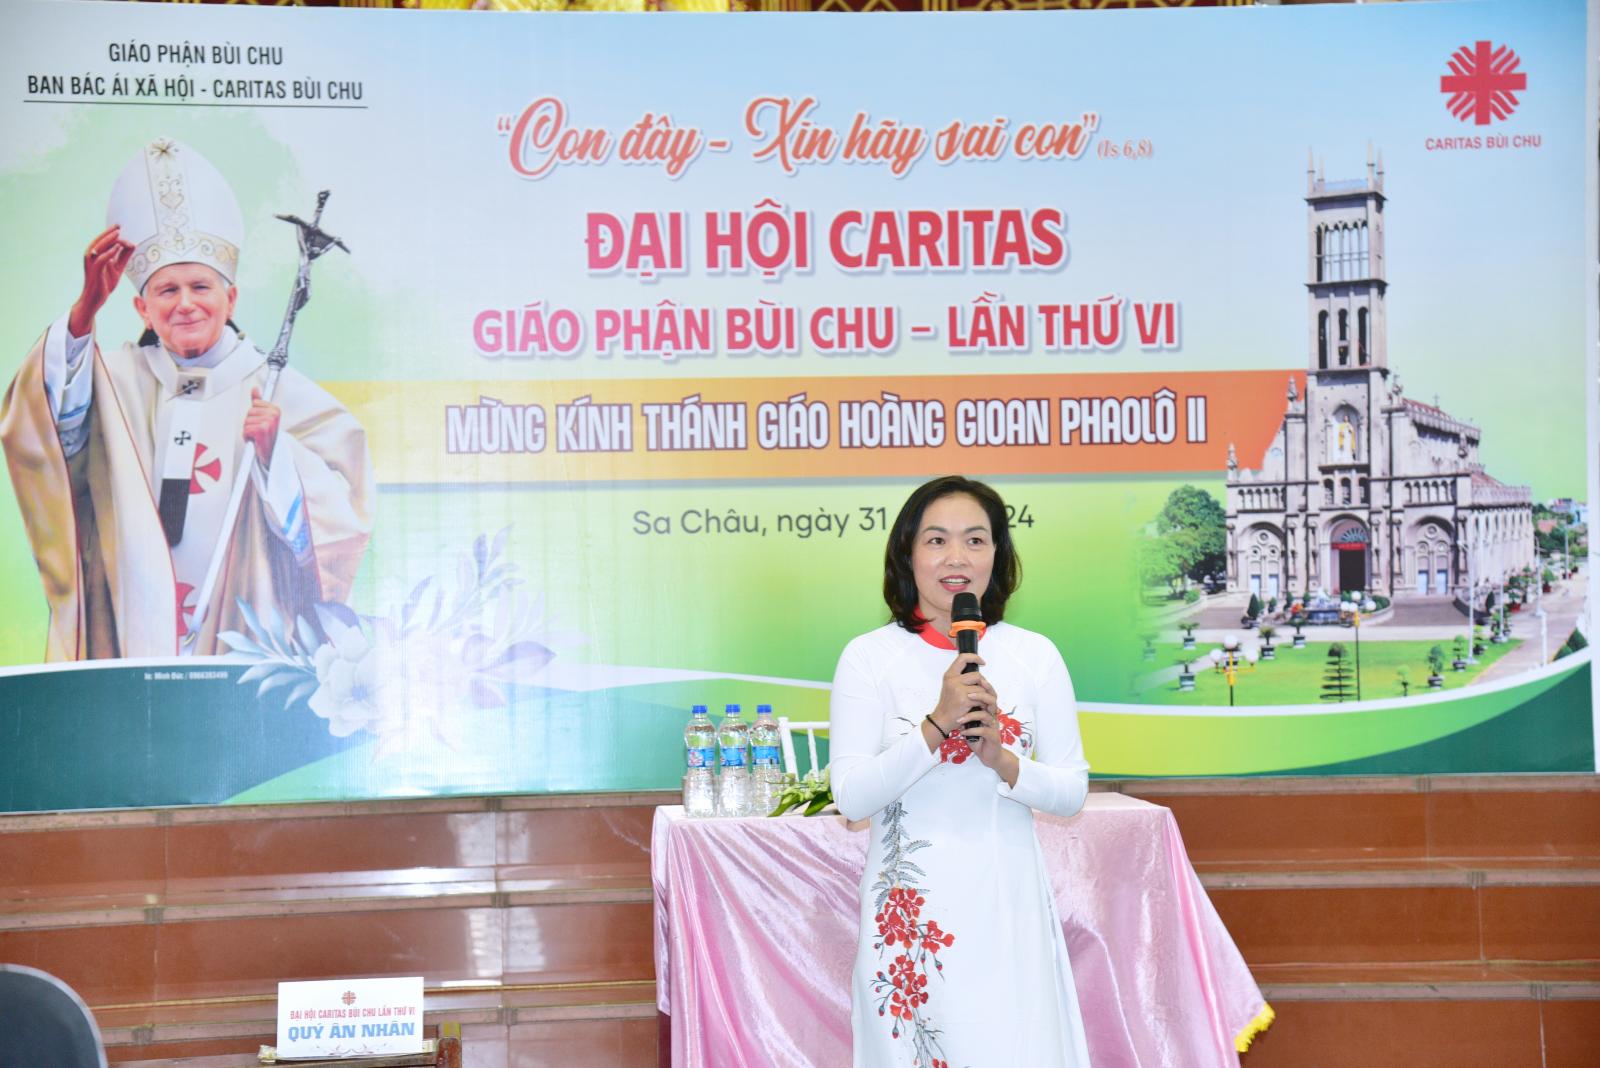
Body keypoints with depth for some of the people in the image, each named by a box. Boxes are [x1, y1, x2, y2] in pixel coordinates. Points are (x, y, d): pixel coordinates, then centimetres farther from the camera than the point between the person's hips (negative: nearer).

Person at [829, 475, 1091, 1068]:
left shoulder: (1035, 655, 2)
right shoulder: (869, 656, -3)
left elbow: (1072, 791, 4)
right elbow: (850, 796, -9)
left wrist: (1001, 759, -15)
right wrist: (936, 723, -19)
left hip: (1007, 905, 2)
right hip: (912, 905, -2)